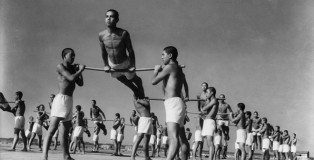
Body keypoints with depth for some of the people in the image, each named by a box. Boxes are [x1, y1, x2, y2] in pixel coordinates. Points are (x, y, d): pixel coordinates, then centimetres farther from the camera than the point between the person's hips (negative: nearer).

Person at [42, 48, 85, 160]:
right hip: (61, 99, -8)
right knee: (52, 128, -16)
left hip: (69, 100, 8)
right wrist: (80, 70, -1)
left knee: (65, 130, 12)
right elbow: (71, 78, -16)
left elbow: (80, 83, 16)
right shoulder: (60, 67, -4)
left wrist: (79, 70, 9)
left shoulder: (72, 68, 17)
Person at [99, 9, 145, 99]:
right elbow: (103, 52, -4)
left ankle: (141, 92, 57)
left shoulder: (123, 33, -29)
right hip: (112, 65, 4)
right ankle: (135, 91, 62)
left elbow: (130, 51, -19)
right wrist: (106, 65, 6)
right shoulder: (101, 35, -21)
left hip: (125, 64, -4)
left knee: (133, 78, 22)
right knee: (121, 78, 31)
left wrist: (133, 66, -13)